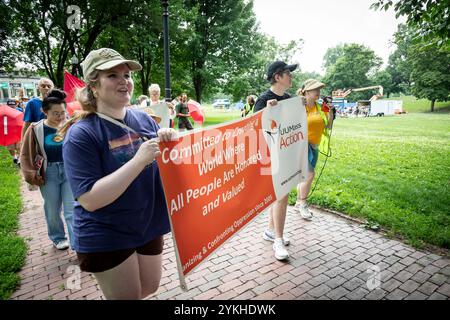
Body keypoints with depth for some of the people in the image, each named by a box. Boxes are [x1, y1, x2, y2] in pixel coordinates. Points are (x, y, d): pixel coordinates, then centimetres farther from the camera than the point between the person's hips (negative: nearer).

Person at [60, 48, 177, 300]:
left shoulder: (144, 119, -3)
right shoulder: (81, 134, -18)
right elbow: (90, 200, -24)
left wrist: (169, 142, -14)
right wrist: (139, 160, -31)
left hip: (149, 226, 6)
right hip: (105, 238, -6)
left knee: (150, 287, 24)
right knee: (129, 295, 11)